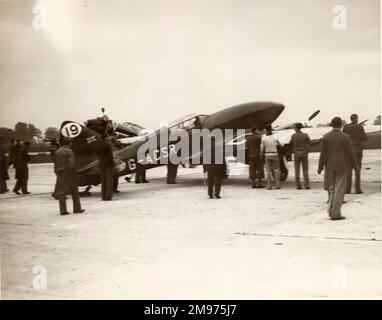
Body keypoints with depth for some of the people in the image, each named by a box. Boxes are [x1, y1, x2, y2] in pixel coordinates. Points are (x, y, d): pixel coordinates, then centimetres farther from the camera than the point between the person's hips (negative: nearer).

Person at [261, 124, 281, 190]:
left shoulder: (264, 138, -7)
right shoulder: (275, 138, -8)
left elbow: (262, 149, -4)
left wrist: (262, 157, 6)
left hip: (267, 156, 1)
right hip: (275, 155, -1)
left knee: (268, 171, 5)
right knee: (276, 170, 7)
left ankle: (269, 186, 2)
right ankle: (277, 185, 2)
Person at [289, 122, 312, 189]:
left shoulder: (293, 136, -5)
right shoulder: (305, 135, -4)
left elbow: (290, 144, 2)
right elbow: (310, 142, 5)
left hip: (296, 154, 0)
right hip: (304, 154, 0)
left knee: (297, 171, 4)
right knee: (305, 171, 4)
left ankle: (298, 185, 2)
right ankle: (306, 185, -1)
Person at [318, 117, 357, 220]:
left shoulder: (326, 137, -1)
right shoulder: (346, 137, -8)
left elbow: (322, 153, -1)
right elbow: (351, 153, -6)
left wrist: (320, 168, 4)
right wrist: (355, 165, 7)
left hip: (330, 167, 3)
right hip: (342, 167, -3)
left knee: (332, 189, 17)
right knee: (339, 190, 0)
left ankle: (331, 210, 9)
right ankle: (335, 214, -2)